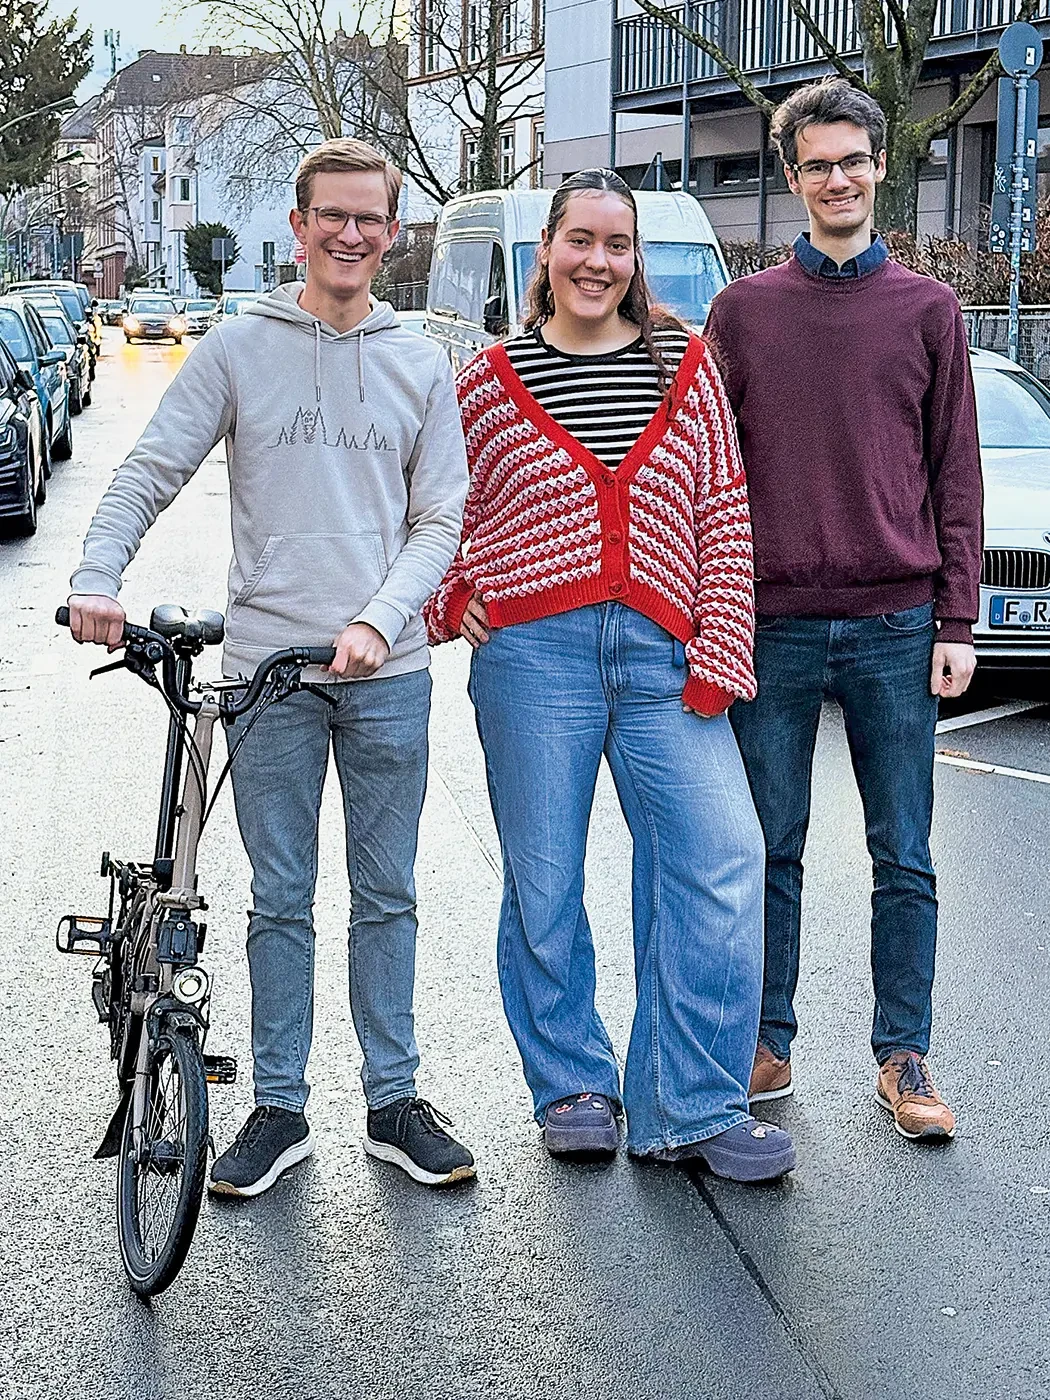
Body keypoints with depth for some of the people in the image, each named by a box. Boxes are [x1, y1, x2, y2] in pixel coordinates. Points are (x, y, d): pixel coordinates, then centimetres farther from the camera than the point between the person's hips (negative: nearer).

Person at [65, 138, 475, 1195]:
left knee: (386, 897, 9)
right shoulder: (239, 350, 4)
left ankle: (393, 1103, 20)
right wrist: (96, 579, -17)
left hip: (387, 674, 1)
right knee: (280, 900, 6)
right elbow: (149, 475, 0)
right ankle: (278, 1109, 17)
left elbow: (441, 517, 5)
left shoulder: (421, 366, 8)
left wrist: (380, 617, -12)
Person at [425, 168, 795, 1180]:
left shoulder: (686, 369, 10)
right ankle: (572, 1087, 24)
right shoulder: (488, 384, 8)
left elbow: (725, 513, 7)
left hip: (660, 655, 1)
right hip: (531, 653, 0)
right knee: (543, 883, 5)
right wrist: (449, 604, -1)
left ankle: (691, 1107, 4)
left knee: (720, 866, -8)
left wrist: (718, 657, -1)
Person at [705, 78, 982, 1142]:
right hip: (771, 624, 0)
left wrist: (955, 621, 0)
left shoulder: (928, 310, 8)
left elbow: (955, 476, 7)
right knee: (769, 852, 8)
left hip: (896, 626, 0)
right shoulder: (742, 309, 8)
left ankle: (903, 1057, 16)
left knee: (904, 858, 4)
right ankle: (767, 1046, 20)